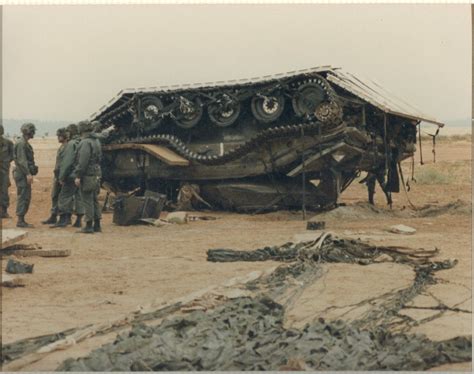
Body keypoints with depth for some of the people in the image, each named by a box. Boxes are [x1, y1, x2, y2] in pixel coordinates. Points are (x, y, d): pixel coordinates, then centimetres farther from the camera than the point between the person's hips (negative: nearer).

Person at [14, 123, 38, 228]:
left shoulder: (25, 143, 17)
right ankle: (20, 221, -7)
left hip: (25, 175, 10)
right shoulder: (21, 144, -14)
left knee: (26, 197, 11)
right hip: (22, 174, -10)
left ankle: (22, 220, 16)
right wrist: (28, 174, -26)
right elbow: (21, 160, -21)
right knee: (23, 197, -9)